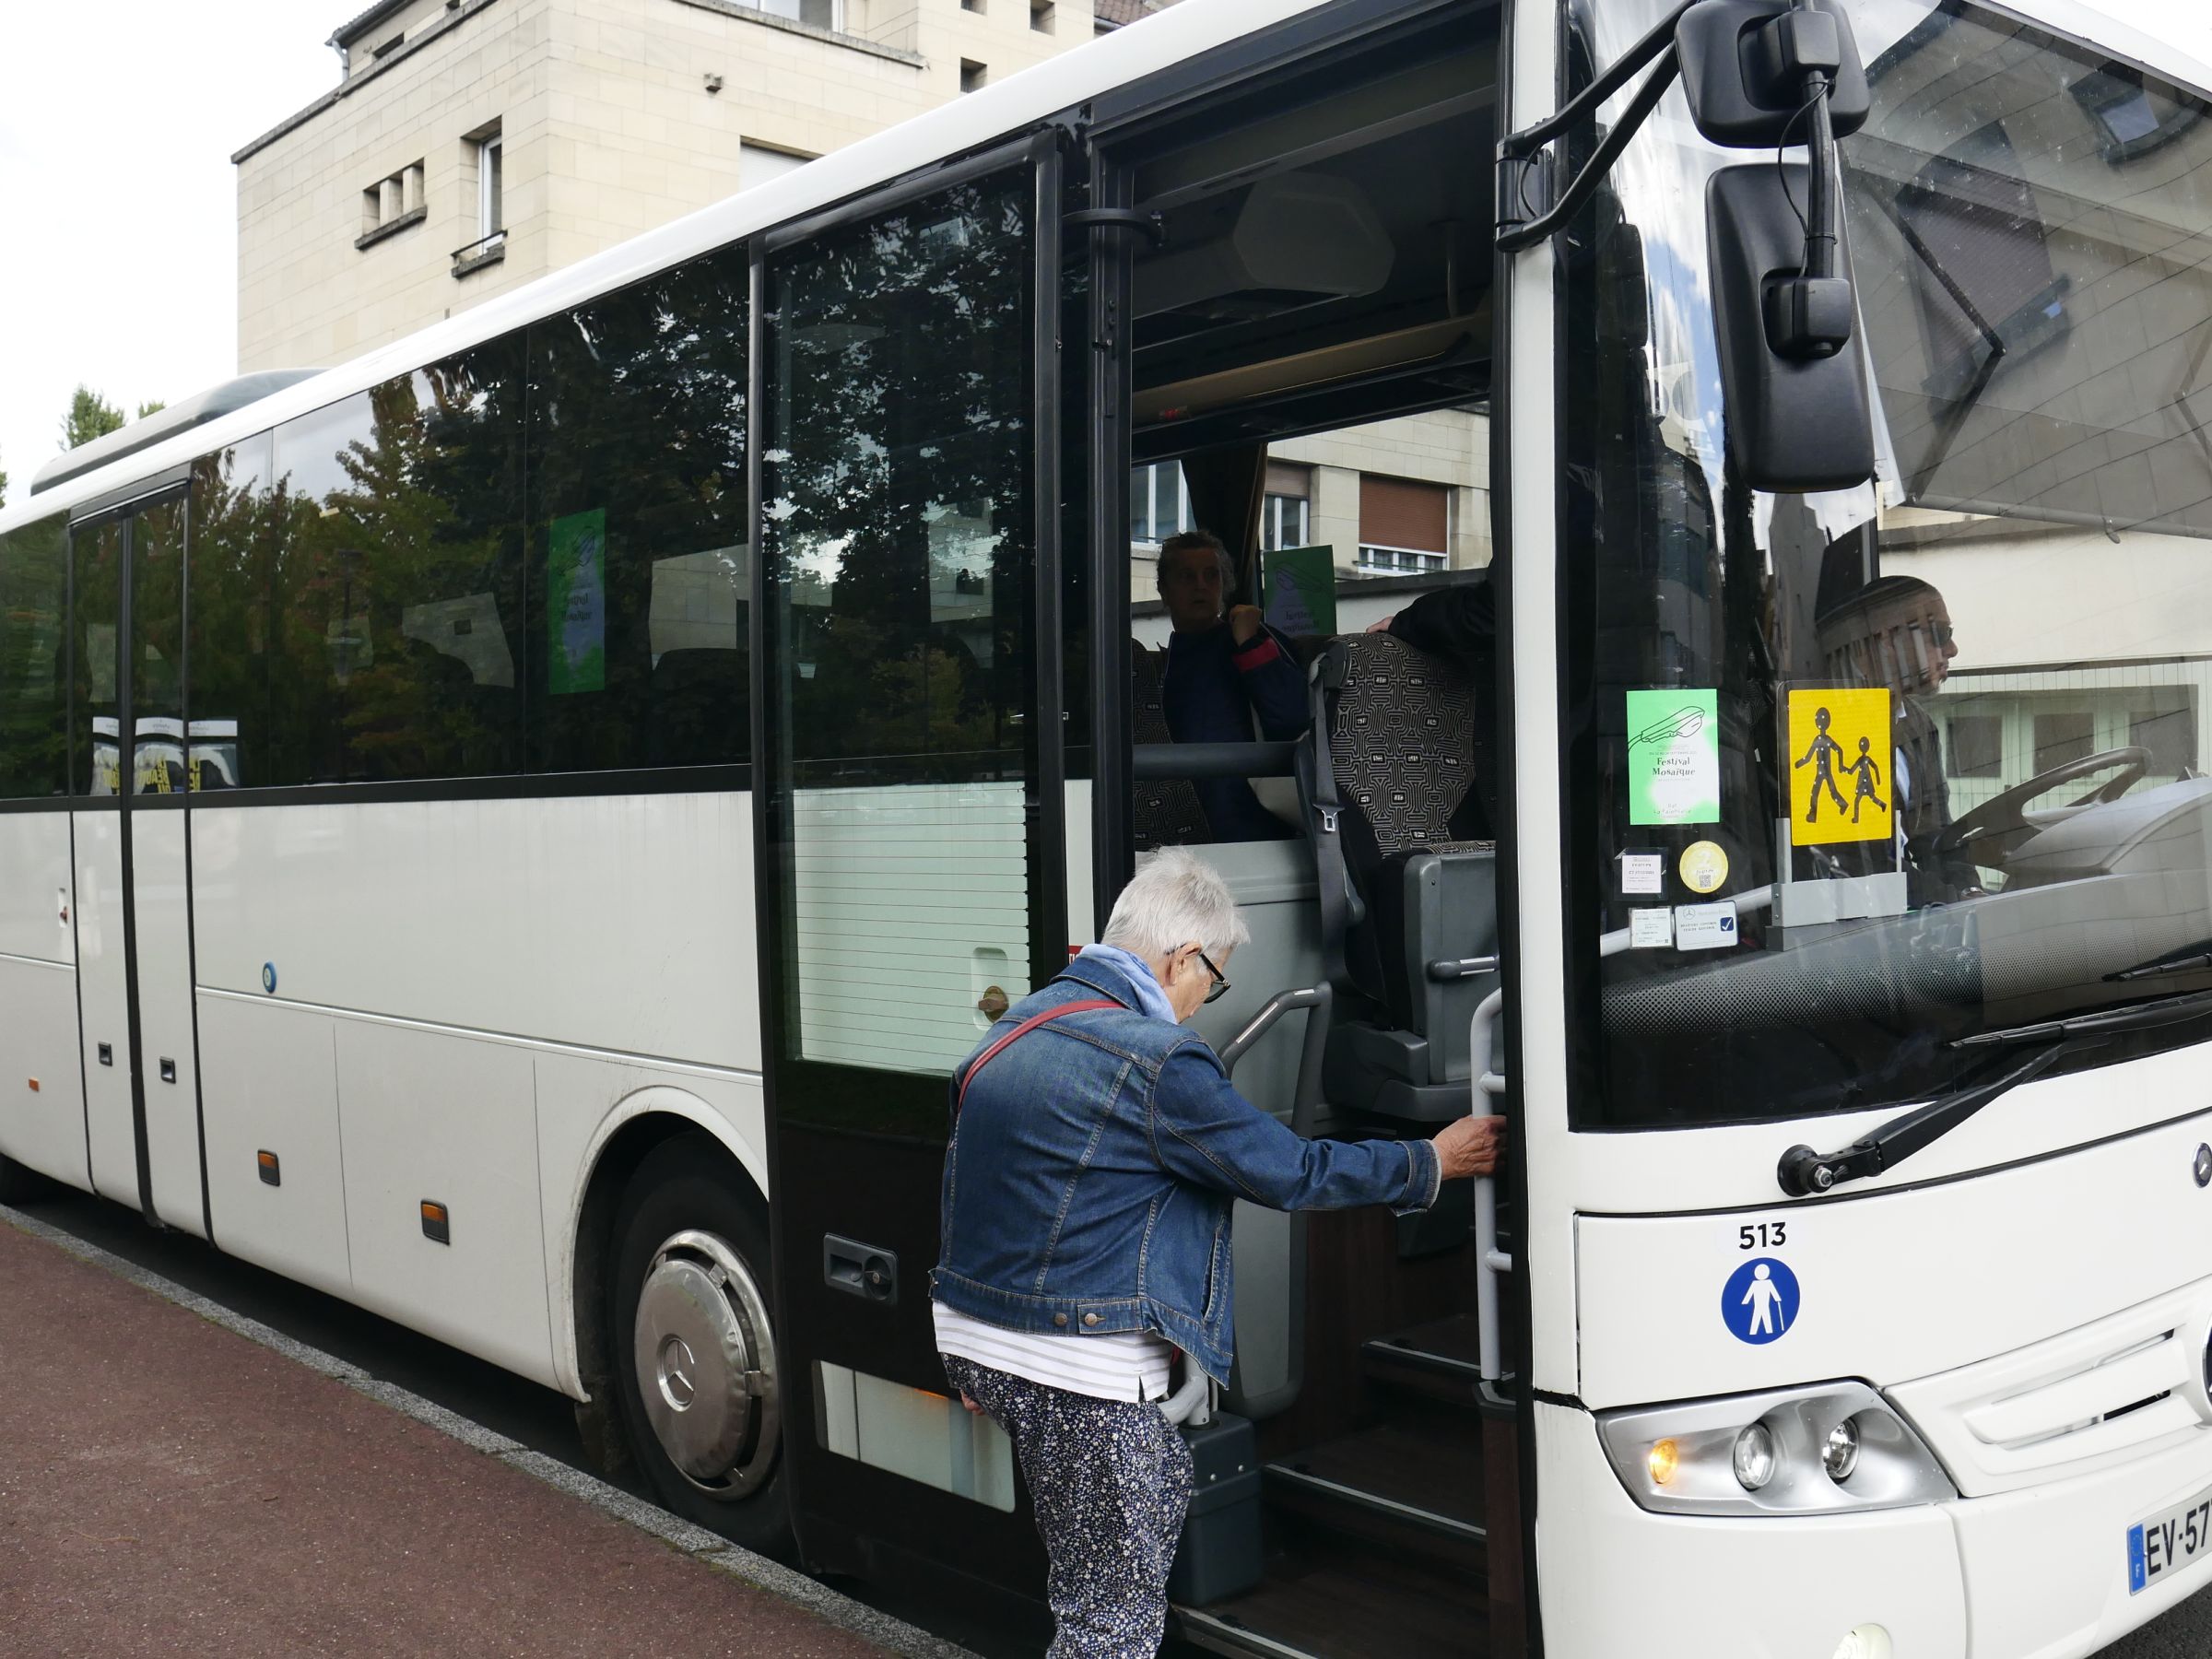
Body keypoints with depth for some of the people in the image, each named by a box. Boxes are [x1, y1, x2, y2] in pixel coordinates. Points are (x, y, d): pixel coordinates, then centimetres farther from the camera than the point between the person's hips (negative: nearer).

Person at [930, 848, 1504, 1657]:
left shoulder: (1017, 1025, 10)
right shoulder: (1155, 1059, -18)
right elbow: (1293, 1172, -13)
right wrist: (1434, 1162, 2)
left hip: (976, 1338, 9)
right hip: (1077, 1374, -9)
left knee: (1160, 1480, 27)